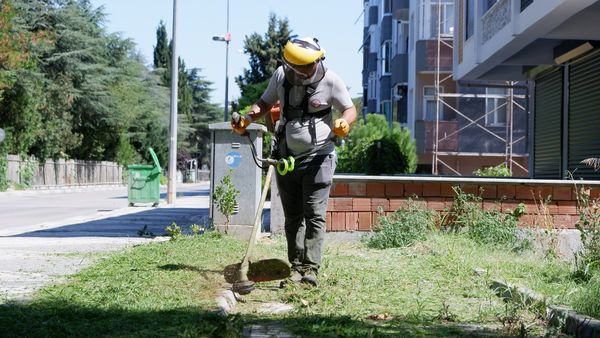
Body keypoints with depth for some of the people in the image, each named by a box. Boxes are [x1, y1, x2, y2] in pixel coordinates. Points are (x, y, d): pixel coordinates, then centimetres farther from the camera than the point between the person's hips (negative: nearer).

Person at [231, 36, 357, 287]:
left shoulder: (330, 81, -12)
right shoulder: (281, 76, -2)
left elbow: (350, 109, -3)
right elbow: (265, 102, 13)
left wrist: (344, 122, -25)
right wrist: (247, 118, -5)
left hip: (318, 157, -4)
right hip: (287, 157, 4)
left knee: (314, 214, -9)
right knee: (292, 217, 7)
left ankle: (310, 269, -8)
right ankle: (296, 267, 14)